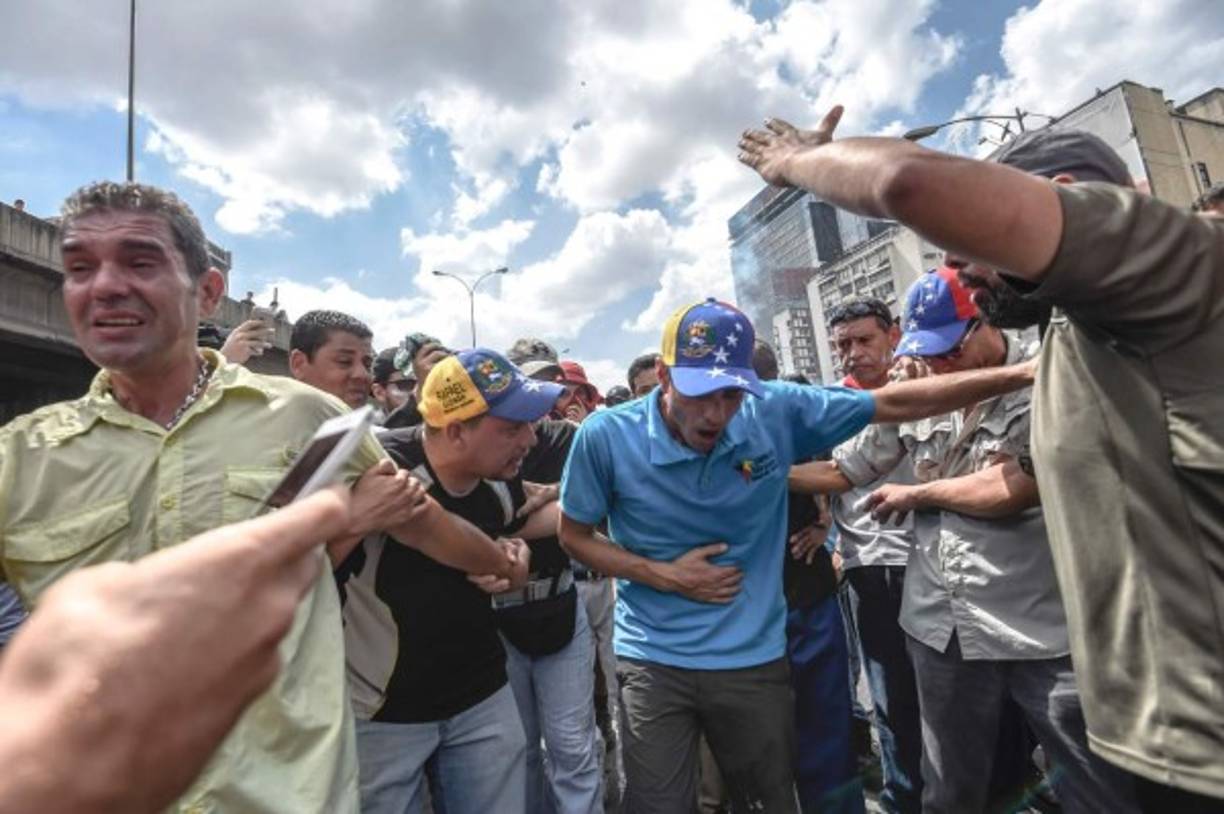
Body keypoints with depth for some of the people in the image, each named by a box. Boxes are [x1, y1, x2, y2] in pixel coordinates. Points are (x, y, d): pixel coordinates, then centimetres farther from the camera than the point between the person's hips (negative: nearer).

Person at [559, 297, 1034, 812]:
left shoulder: (776, 412, -15)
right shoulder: (606, 435, -16)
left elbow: (896, 404, -6)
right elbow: (574, 537, -3)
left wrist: (1019, 376, -7)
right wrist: (666, 576, -14)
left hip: (753, 658, 2)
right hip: (652, 661, -1)